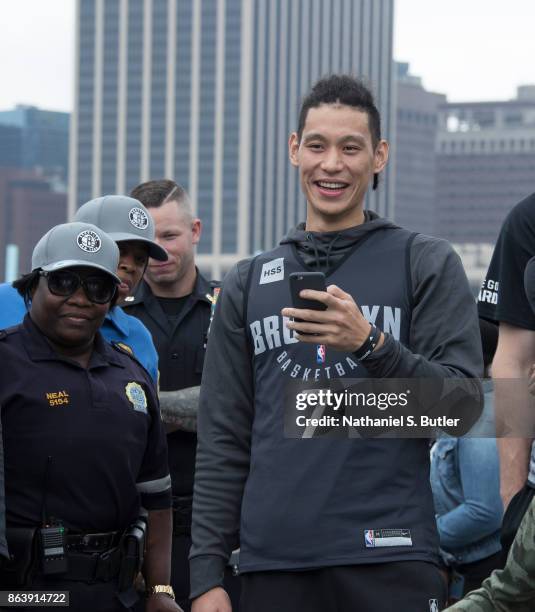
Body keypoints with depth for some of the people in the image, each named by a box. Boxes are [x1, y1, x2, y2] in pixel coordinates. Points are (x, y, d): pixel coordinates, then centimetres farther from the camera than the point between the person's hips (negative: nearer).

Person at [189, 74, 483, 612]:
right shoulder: (248, 283, 15)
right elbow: (222, 441, 12)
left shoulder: (427, 264, 6)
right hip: (273, 563, 3)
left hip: (390, 564, -3)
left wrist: (370, 344, -19)